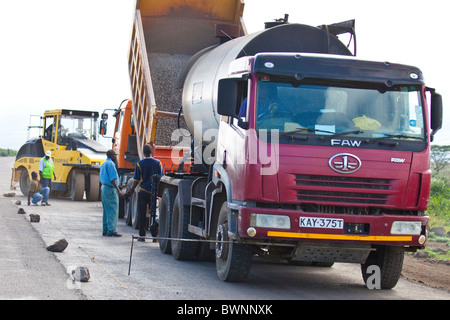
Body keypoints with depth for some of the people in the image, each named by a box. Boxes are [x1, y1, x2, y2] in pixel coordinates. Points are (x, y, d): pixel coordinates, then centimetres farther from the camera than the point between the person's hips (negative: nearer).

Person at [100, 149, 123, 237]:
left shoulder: (103, 164, 18)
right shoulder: (110, 164, -13)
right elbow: (112, 179, -19)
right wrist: (118, 190, -18)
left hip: (104, 187, 10)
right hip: (110, 189, -10)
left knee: (106, 210, 12)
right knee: (113, 211, -8)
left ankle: (105, 230, 14)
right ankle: (111, 230, -11)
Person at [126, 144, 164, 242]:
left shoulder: (140, 164, -7)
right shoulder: (158, 163, -1)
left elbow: (136, 180, -4)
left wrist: (132, 190, 9)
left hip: (143, 192, -2)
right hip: (154, 192, 2)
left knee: (142, 214, 4)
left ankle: (142, 236, 3)